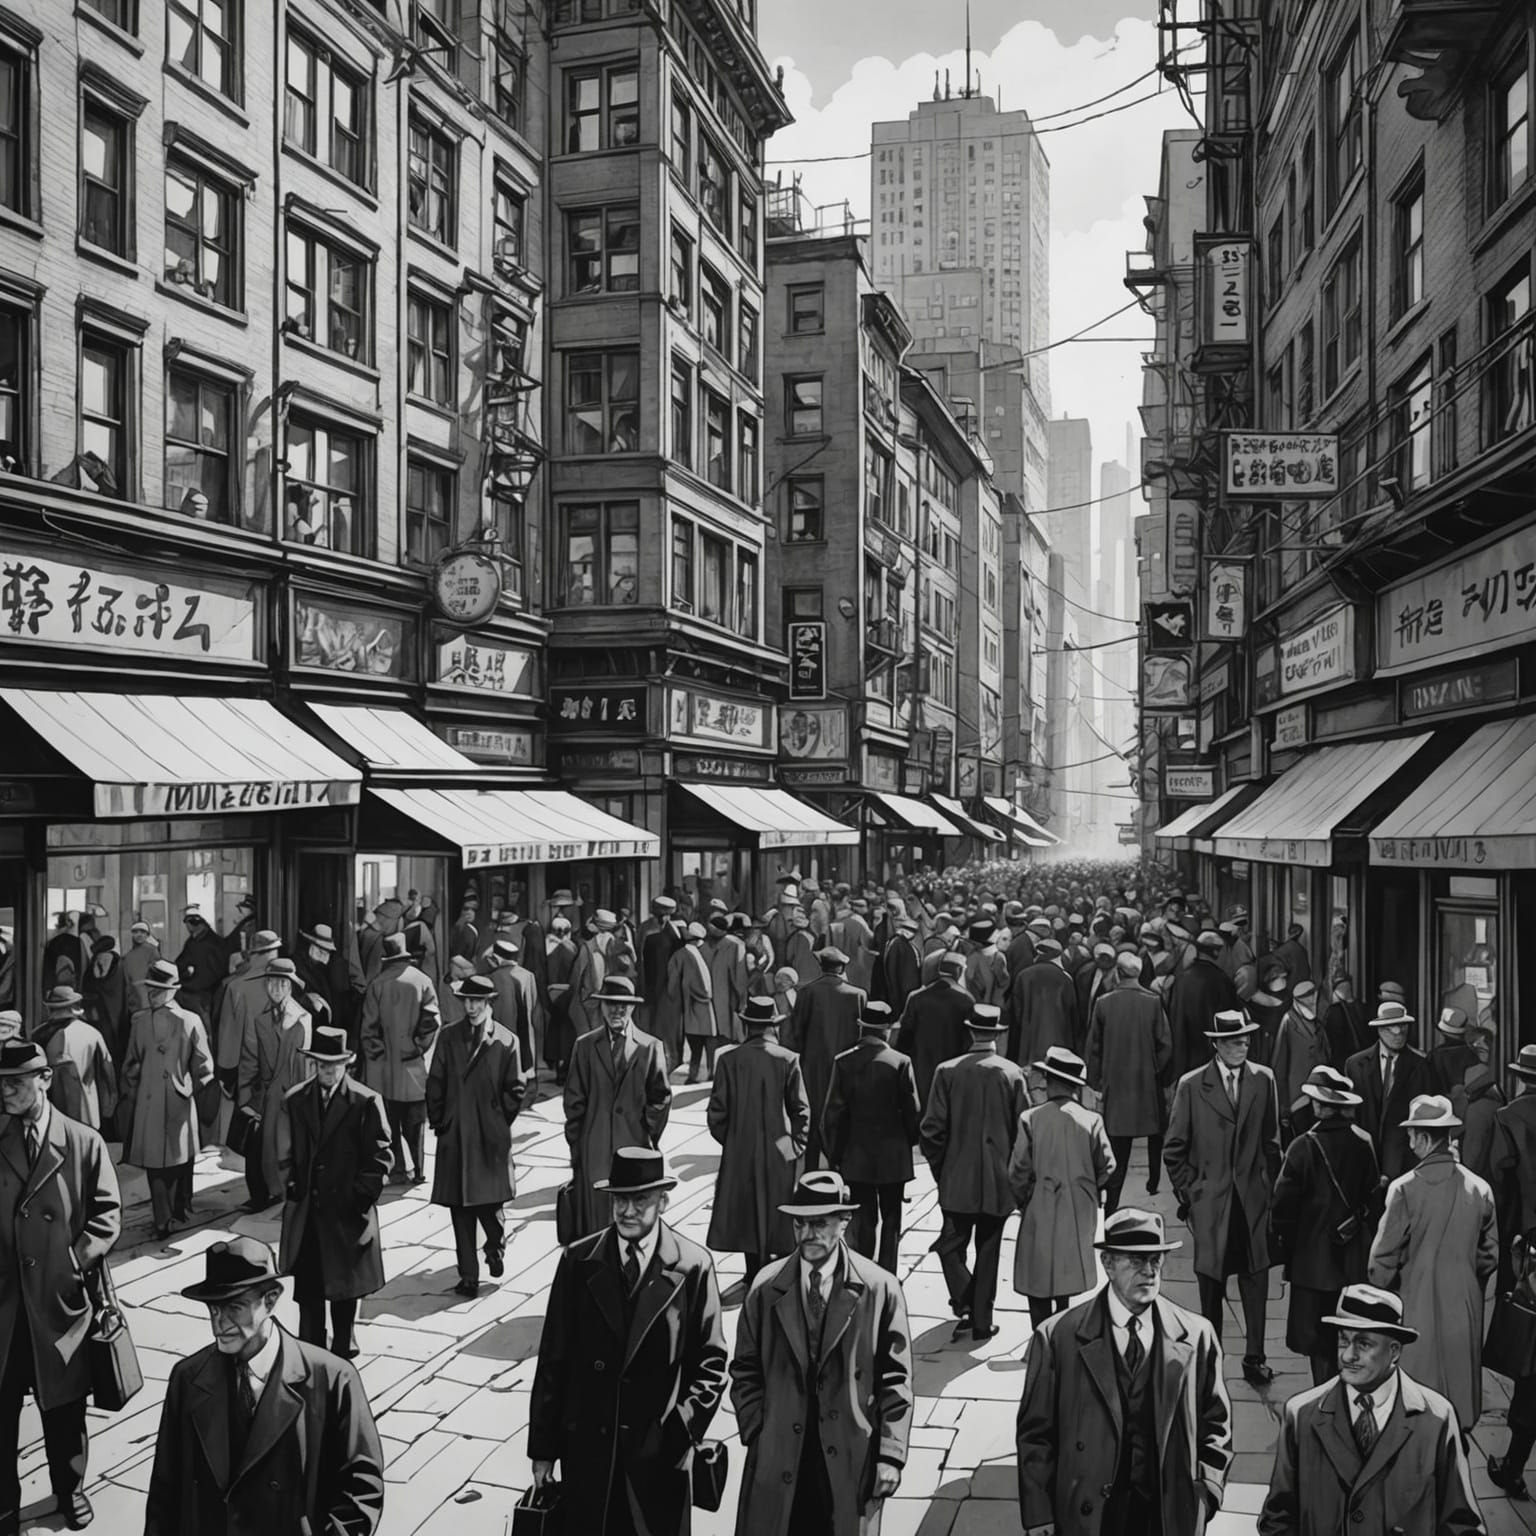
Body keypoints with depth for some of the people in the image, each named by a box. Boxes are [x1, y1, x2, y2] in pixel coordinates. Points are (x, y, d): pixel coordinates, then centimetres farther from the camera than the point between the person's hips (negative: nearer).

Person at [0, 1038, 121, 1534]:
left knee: (64, 1406, 13)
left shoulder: (85, 1143, -4)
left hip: (60, 1298, -1)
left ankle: (70, 1492, 32)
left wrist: (79, 1258, -12)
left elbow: (108, 1213, 0)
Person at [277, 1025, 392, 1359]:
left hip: (347, 1209, -2)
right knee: (307, 1287, 7)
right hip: (304, 1211, 2)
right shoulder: (295, 1100, 3)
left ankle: (342, 1350, 25)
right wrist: (292, 1191, 2)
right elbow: (286, 1154, 10)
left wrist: (363, 1200, -10)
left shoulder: (366, 1102, -8)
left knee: (345, 1284, 10)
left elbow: (378, 1158, -6)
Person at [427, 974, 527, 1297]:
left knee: (488, 1202, 1)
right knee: (460, 1208, 4)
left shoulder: (506, 1041, -3)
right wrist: (438, 1122, 4)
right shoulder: (448, 1037, 3)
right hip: (454, 1137, 2)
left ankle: (495, 1247, 33)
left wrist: (499, 1121, 0)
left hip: (491, 1137, -2)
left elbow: (515, 1089, 2)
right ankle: (468, 1275, 13)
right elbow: (435, 1085, 7)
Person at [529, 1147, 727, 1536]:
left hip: (661, 1451, -1)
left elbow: (710, 1363, -2)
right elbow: (554, 1358, 1)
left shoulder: (692, 1267, -7)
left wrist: (683, 1431, -14)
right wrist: (543, 1447, 2)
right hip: (587, 1448, 1)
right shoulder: (578, 1262, -3)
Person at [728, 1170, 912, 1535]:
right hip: (778, 1461, 1)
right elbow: (746, 1371, 7)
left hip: (850, 1460, -1)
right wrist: (756, 1433, -2)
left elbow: (895, 1378, -2)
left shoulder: (880, 1288, -4)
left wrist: (891, 1454, -6)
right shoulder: (766, 1287, 1)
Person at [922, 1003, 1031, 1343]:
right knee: (988, 1251, 11)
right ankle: (982, 1321, 16)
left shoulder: (948, 1072, -8)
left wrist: (940, 1170, 8)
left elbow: (932, 1129, -6)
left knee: (952, 1245, 13)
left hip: (957, 1180, -1)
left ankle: (965, 1305, -2)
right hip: (999, 1183, 1)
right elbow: (1023, 1129, -4)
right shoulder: (1013, 1074, -7)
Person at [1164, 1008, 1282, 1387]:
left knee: (1256, 1278, 3)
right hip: (1209, 1199, -1)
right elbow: (1174, 1149, 2)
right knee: (1211, 1281, 6)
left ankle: (1255, 1358, 15)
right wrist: (1188, 1193, -1)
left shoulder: (1263, 1079, 3)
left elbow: (1272, 1142, 10)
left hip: (1253, 1198, 2)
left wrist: (1271, 1188, 7)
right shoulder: (1191, 1085, -4)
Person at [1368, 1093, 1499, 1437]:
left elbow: (1384, 1258, -12)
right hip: (1465, 1312, 4)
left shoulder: (1405, 1189, -18)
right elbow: (1489, 1256, 4)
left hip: (1418, 1311, -4)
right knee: (1459, 1402, 18)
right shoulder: (1479, 1189, -7)